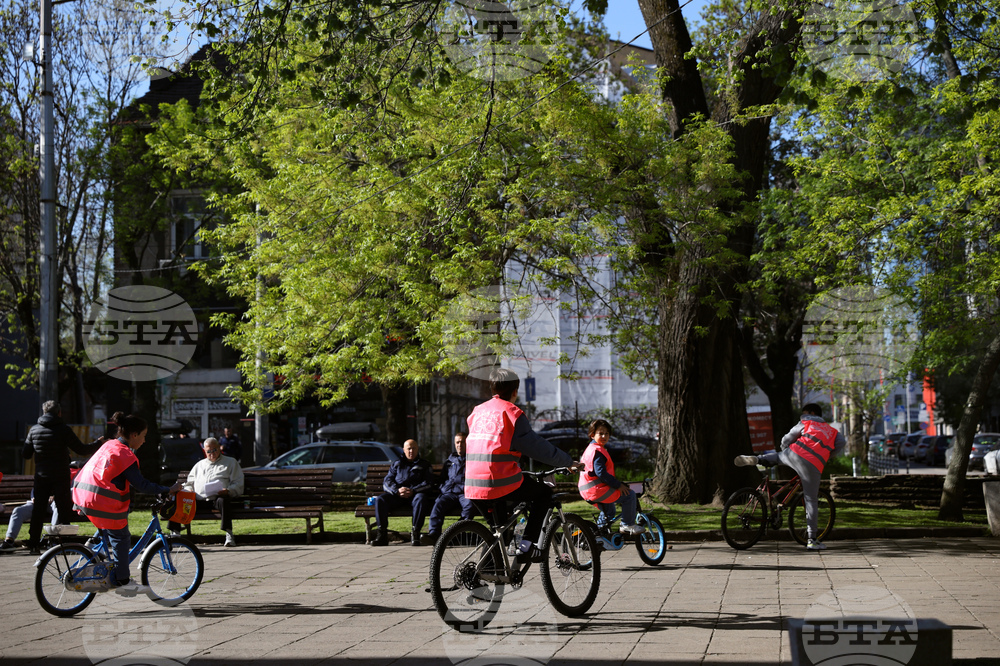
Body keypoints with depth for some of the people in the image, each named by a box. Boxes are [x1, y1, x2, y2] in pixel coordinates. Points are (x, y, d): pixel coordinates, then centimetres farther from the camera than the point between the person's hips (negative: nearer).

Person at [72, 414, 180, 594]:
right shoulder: (125, 455, -13)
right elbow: (141, 485, -16)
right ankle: (122, 582, 7)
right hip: (103, 504, -9)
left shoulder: (109, 445, 16)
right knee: (121, 539, 2)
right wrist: (168, 490, -11)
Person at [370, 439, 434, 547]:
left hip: (416, 494, -2)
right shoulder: (396, 464, 26)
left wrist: (413, 491, -15)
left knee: (421, 499, -38)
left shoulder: (424, 465, 21)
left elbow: (428, 484, 4)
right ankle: (382, 533, -27)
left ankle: (415, 533, -37)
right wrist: (397, 490, -11)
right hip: (396, 496, 2)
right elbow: (387, 483, 12)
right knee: (380, 500, -26)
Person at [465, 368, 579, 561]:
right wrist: (568, 462, 6)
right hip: (502, 483, -6)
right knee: (543, 492, 15)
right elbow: (537, 446, -5)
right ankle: (527, 545, 4)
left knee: (496, 524, 29)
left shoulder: (478, 412, 16)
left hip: (473, 487, 6)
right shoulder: (510, 413, -5)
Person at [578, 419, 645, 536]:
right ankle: (627, 525, 0)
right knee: (629, 495, -7)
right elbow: (601, 473, -25)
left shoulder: (589, 449, 18)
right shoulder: (598, 451, -16)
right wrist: (618, 485, -20)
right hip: (597, 490, -11)